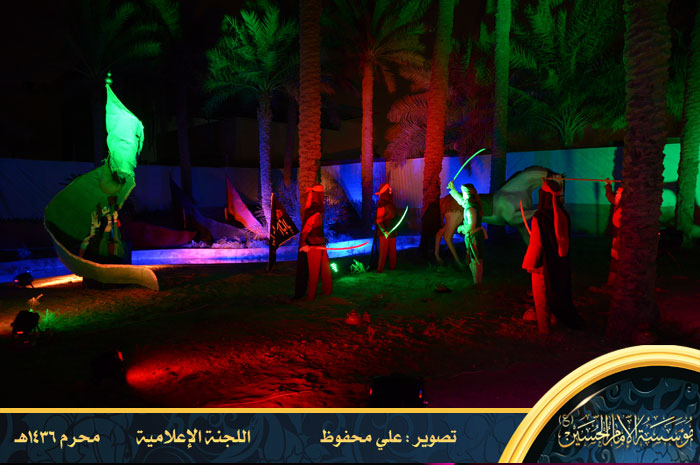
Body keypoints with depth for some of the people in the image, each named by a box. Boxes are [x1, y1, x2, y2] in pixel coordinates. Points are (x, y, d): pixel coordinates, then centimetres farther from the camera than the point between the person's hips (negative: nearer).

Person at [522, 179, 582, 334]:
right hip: (561, 263, 6)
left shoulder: (539, 217, -24)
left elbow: (535, 244, -20)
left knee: (542, 298, 11)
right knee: (559, 291, 23)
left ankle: (544, 328, 22)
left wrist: (530, 264, -8)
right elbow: (565, 240, 6)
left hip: (544, 264, -6)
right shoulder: (563, 215, -5)